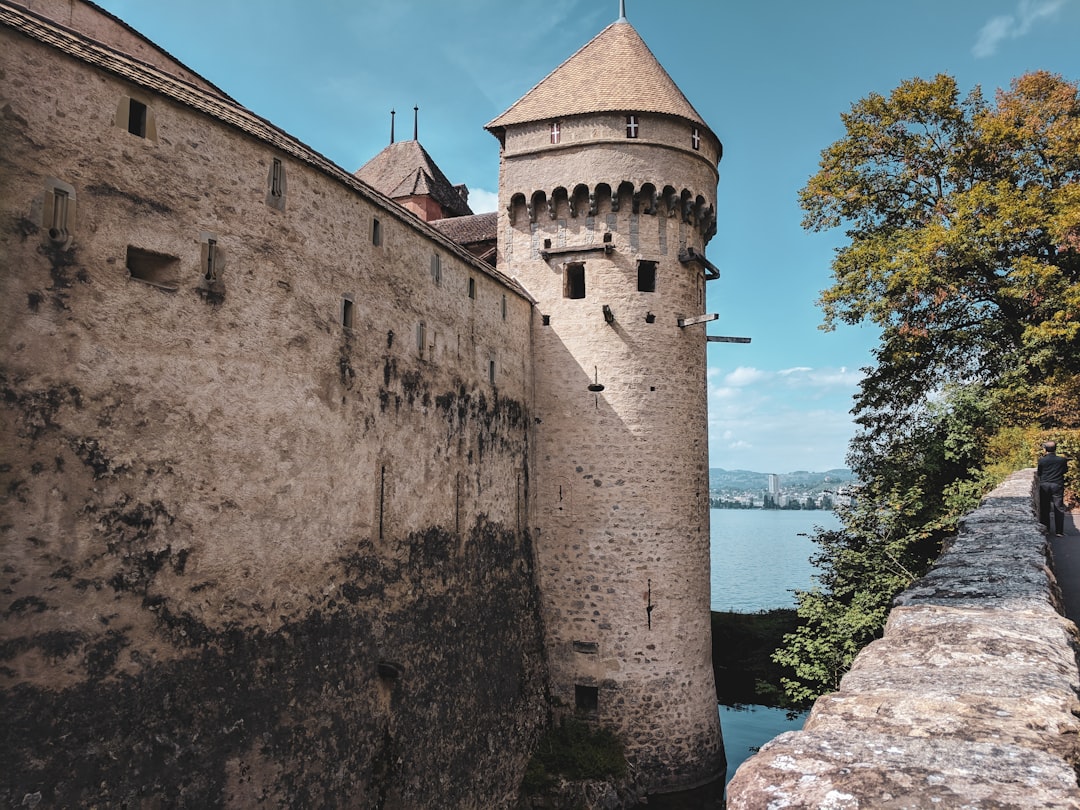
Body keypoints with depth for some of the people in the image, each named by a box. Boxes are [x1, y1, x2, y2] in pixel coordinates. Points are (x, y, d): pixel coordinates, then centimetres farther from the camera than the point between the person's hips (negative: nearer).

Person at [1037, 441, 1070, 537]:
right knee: (1059, 509, 6)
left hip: (1044, 486, 0)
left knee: (1044, 509, 9)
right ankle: (1059, 531, 3)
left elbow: (1039, 473, 0)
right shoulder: (1062, 460, -6)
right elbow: (1065, 471, 7)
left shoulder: (1042, 460, -7)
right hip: (1057, 486, 0)